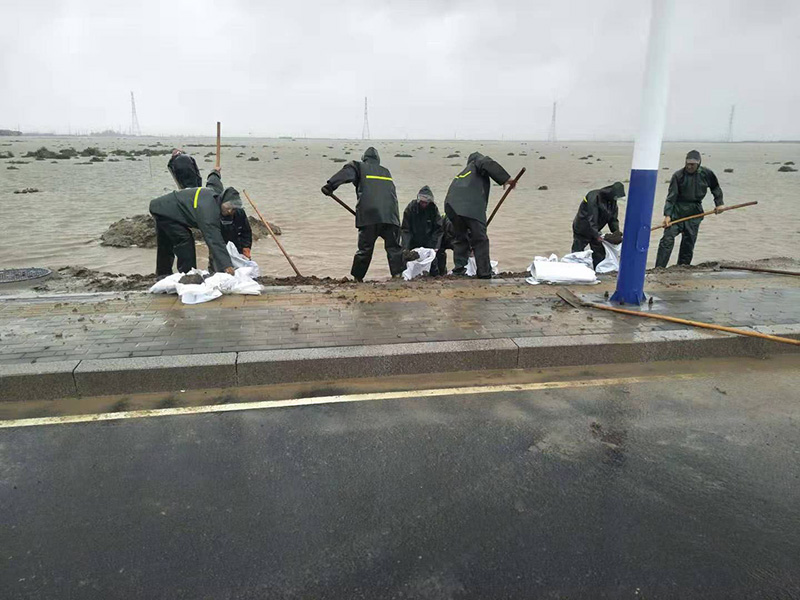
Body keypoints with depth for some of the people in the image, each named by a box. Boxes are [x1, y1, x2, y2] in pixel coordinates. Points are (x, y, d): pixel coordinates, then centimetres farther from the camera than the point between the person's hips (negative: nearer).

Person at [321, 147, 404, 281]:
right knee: (393, 247, 7)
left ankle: (357, 278, 11)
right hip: (390, 216, 3)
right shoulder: (386, 171, 27)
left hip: (369, 216, -2)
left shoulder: (360, 167, 14)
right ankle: (398, 274, -3)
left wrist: (330, 186, -12)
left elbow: (346, 174, -5)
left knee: (365, 248, 4)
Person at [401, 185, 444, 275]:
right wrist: (406, 247, -20)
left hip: (428, 242, 0)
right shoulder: (411, 207, -10)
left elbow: (438, 230, -7)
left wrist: (435, 246, -18)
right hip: (413, 242, 0)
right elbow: (405, 229, -10)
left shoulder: (433, 208, -8)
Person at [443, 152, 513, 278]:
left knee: (460, 239, 21)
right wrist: (505, 179, -6)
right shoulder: (477, 161, 23)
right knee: (480, 240, 1)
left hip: (451, 205, 7)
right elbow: (487, 163, -5)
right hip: (471, 206, -6)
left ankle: (459, 270, 19)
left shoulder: (462, 174, 38)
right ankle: (485, 274, 3)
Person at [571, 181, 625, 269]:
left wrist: (616, 233, -15)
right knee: (577, 252, -2)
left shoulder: (613, 202, -2)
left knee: (600, 253, 8)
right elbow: (591, 218, -30)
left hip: (594, 231, 7)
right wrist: (597, 234, -32)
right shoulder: (594, 197, -27)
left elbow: (613, 219, 1)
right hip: (581, 230, -7)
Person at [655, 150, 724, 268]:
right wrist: (667, 215, -16)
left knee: (689, 243, 4)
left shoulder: (707, 174, 1)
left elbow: (715, 188, 19)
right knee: (667, 239, -13)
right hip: (677, 210, -2)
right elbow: (671, 196, -9)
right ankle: (659, 269, -13)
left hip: (694, 213, 2)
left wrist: (719, 203, 11)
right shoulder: (678, 175, -7)